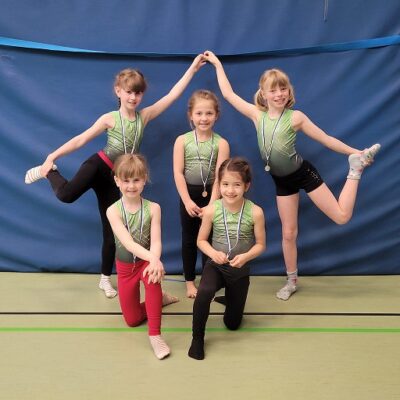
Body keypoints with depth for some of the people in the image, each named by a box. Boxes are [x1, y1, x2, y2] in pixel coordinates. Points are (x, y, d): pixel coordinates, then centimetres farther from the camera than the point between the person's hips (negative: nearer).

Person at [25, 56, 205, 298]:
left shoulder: (144, 116, 4)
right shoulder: (110, 119, -4)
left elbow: (172, 96, 1)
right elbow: (81, 140, -6)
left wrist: (192, 69, -2)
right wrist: (53, 156, -13)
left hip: (114, 177, 4)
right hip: (98, 165, -3)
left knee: (111, 232, 9)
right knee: (66, 195, -34)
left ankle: (105, 279, 24)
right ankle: (48, 171, 1)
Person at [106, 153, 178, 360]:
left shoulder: (153, 208, -13)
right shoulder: (113, 211, -17)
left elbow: (156, 242, -20)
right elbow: (127, 242, -30)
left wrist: (154, 261, -44)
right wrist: (154, 258, -47)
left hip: (147, 262, -1)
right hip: (125, 266, 1)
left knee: (153, 276, -39)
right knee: (132, 320, 5)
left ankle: (155, 334, -28)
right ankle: (159, 298, 35)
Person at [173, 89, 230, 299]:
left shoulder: (221, 143, -7)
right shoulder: (182, 140, -5)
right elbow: (178, 173, -8)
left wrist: (211, 204, -17)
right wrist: (187, 201, -15)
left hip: (211, 194, -1)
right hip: (188, 194, 1)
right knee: (189, 239, 11)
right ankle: (189, 281, 25)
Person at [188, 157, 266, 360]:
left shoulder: (255, 212, -18)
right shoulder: (211, 210, -16)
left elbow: (260, 244, -7)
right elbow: (201, 240, -4)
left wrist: (246, 256, -26)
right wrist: (213, 253, -24)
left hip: (240, 271, 1)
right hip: (216, 266, -1)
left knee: (232, 323, 14)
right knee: (203, 293, -36)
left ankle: (229, 296, 49)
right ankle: (197, 338, -11)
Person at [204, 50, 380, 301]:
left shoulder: (295, 117, -11)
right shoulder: (257, 114, -3)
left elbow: (326, 139, -5)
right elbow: (228, 93, 3)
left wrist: (356, 152, -6)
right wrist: (217, 64, 9)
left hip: (303, 173, -3)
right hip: (282, 180, 3)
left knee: (342, 216, -8)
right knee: (289, 233, 9)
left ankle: (356, 168, 13)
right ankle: (292, 282, 26)